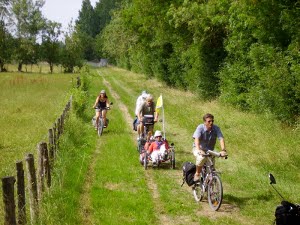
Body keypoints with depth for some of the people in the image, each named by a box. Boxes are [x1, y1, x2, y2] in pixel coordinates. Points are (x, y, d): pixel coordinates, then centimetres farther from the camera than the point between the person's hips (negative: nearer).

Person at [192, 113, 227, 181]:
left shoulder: (216, 128, -14)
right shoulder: (200, 128, -20)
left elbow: (221, 139, -24)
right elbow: (196, 139, -33)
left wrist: (223, 150, -42)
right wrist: (199, 150, -50)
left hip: (209, 150, 3)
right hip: (199, 149, -3)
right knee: (201, 158, -36)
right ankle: (197, 174, -14)